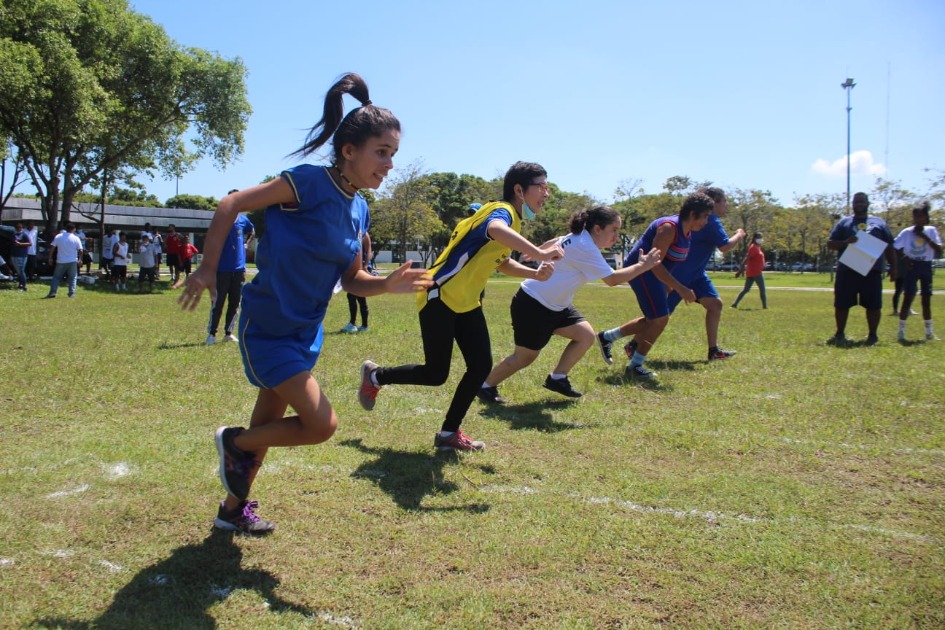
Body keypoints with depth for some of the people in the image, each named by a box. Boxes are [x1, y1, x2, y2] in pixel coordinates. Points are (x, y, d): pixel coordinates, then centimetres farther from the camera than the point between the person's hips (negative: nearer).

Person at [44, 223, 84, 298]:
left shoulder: (58, 237, 0)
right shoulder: (76, 238, -3)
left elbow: (53, 248, 0)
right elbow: (80, 250, -4)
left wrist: (50, 258, 7)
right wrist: (80, 259, 8)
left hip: (61, 261, 1)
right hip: (72, 261, -1)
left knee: (56, 277, 11)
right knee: (72, 278, 9)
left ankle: (52, 292, 3)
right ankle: (71, 293, 3)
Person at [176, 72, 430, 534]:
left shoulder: (359, 210, 3)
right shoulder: (310, 183, -19)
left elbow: (351, 279, 8)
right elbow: (231, 205, -16)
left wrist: (388, 285, -11)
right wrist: (207, 270, -18)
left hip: (305, 331, 8)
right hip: (267, 328, -8)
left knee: (270, 423, 19)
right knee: (321, 423, -12)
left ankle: (233, 509, 39)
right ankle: (235, 442, 14)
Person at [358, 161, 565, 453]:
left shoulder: (514, 219, 10)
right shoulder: (503, 210, -19)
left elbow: (501, 262, 24)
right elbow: (494, 229, -45)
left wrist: (535, 273, 7)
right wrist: (539, 253, -50)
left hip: (467, 303, 9)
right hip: (440, 298, -9)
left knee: (481, 366, 0)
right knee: (435, 375, -2)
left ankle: (448, 434, 12)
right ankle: (375, 376, 24)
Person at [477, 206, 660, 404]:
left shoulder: (576, 239, 5)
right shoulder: (585, 248, -25)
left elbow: (555, 242, 22)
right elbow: (612, 279, -24)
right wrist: (643, 266, -17)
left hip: (555, 306, 10)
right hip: (532, 306, -10)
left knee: (586, 336, -2)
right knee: (525, 356, 0)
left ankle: (557, 378, 10)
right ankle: (486, 386, 19)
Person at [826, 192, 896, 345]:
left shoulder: (879, 223, 14)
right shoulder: (844, 222, 11)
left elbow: (889, 248, 15)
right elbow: (830, 244, 5)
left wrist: (893, 267, 7)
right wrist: (846, 242, -13)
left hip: (872, 271, 0)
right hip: (847, 271, 0)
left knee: (873, 305, 3)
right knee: (842, 304, 3)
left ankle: (872, 335, 16)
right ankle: (840, 334, 15)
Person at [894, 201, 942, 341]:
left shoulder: (931, 230, 0)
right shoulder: (907, 232, -4)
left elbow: (939, 250, -8)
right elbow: (894, 248, 0)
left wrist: (926, 237, -17)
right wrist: (905, 258, -12)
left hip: (926, 267, 2)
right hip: (912, 267, -2)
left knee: (926, 299, 9)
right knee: (908, 298, -8)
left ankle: (929, 331, 19)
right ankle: (901, 331, -5)